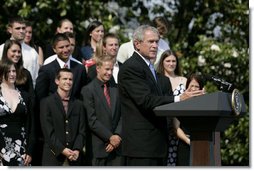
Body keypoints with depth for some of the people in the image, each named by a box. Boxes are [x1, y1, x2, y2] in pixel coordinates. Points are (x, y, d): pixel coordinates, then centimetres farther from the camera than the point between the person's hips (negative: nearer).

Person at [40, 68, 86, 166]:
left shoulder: (78, 104, 15)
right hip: (53, 157, -3)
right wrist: (62, 149, -13)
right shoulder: (46, 103, 2)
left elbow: (81, 131, 11)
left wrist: (77, 150, -6)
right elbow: (48, 131, -5)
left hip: (74, 158, 3)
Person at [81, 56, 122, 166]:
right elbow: (91, 120, -9)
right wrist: (109, 137, -11)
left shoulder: (116, 89, 13)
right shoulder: (88, 90, -3)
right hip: (99, 147, -4)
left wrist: (117, 136, -6)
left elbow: (122, 115, 9)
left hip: (116, 142, 4)